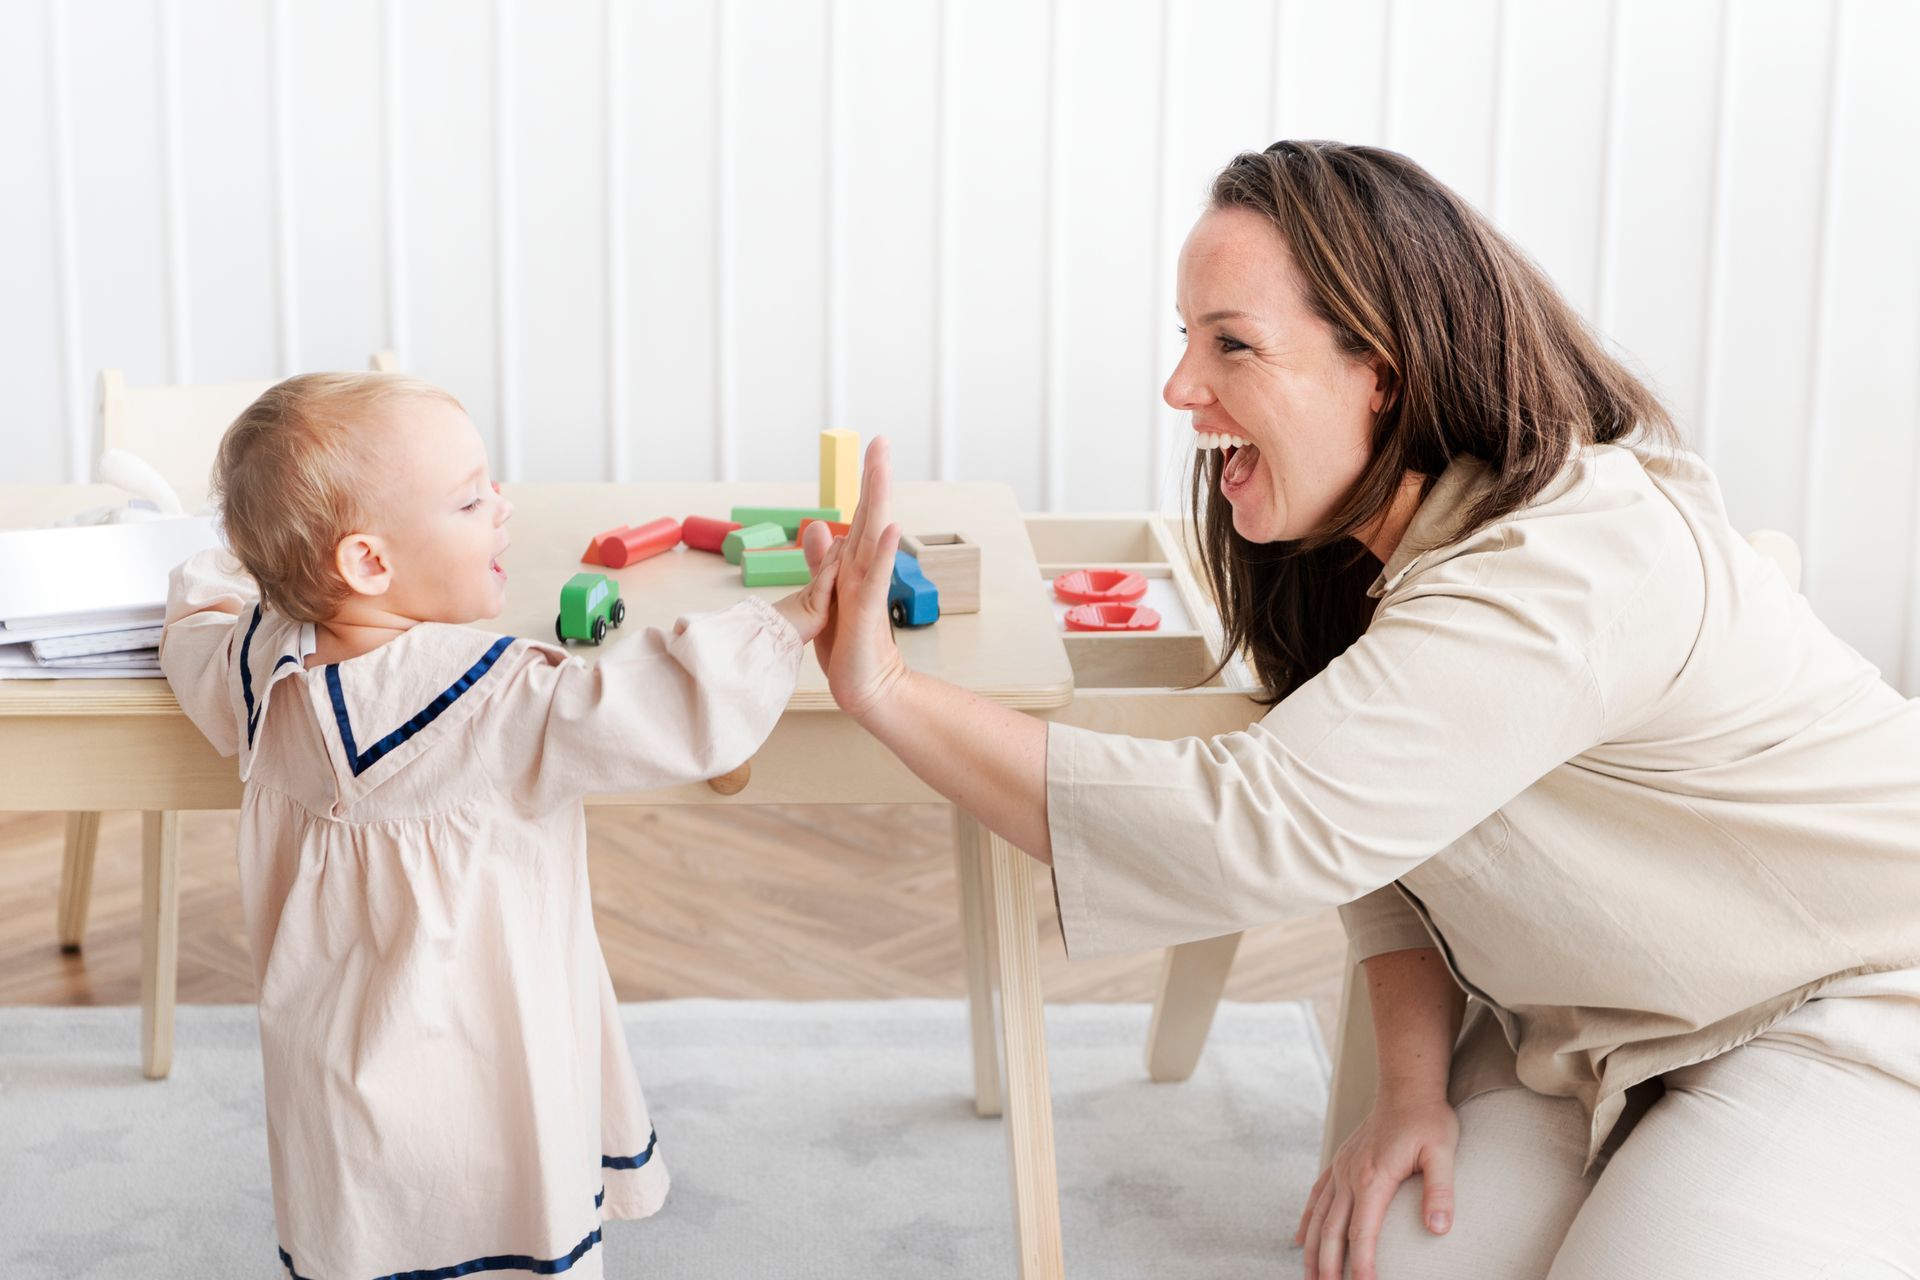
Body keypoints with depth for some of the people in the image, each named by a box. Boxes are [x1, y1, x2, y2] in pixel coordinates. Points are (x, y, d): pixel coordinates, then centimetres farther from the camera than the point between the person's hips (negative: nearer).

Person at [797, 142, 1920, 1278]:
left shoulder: (1557, 584, -35)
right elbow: (1385, 838, 3)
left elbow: (1239, 834, -42)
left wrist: (888, 690, -38)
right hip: (1603, 1016, 7)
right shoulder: (1375, 527, -3)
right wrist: (1416, 1088, -11)